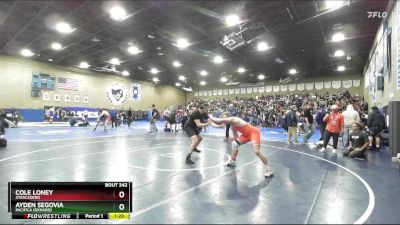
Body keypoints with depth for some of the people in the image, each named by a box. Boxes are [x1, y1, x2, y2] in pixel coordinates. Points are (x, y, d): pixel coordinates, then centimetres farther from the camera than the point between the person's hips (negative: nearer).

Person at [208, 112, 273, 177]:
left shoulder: (233, 119, -21)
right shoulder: (232, 126, 8)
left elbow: (219, 121, -27)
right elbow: (236, 136, 19)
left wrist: (210, 117, -12)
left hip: (254, 132, -10)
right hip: (246, 134, 10)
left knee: (257, 151, -21)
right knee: (235, 143, 13)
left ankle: (268, 169, -10)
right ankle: (232, 161, 28)